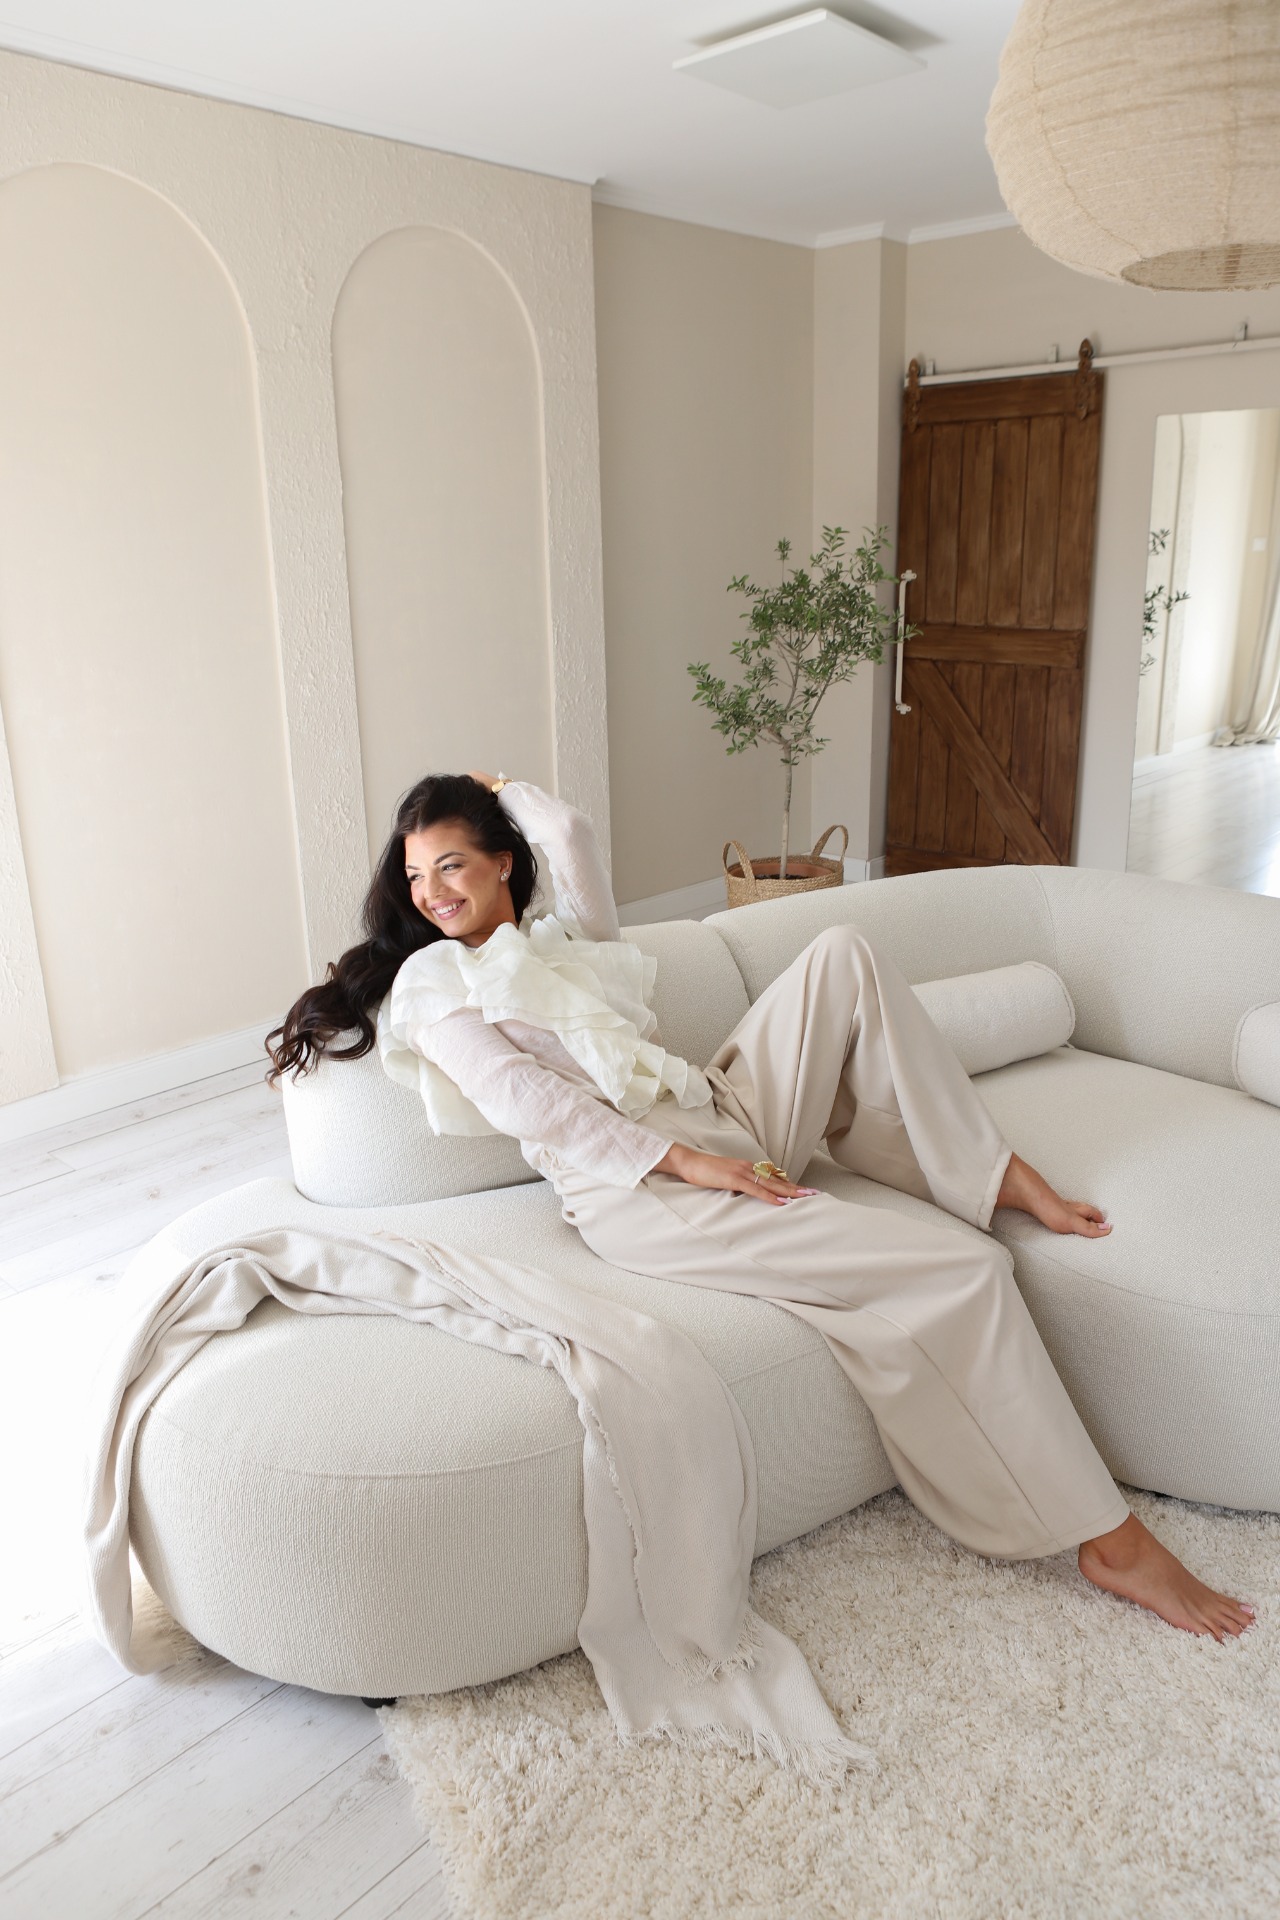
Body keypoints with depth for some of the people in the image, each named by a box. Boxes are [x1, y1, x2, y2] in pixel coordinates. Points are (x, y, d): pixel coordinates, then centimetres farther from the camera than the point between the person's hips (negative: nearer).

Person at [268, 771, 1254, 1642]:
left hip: (729, 1120, 7)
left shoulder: (567, 935, 26)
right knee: (963, 1275, -18)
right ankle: (1106, 1535, -6)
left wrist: (502, 790, 25)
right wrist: (683, 1159, -17)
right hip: (638, 1193, -7)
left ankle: (1004, 1178, -6)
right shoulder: (431, 975, 8)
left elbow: (572, 834, 5)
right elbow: (516, 1095, -9)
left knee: (843, 954, -11)